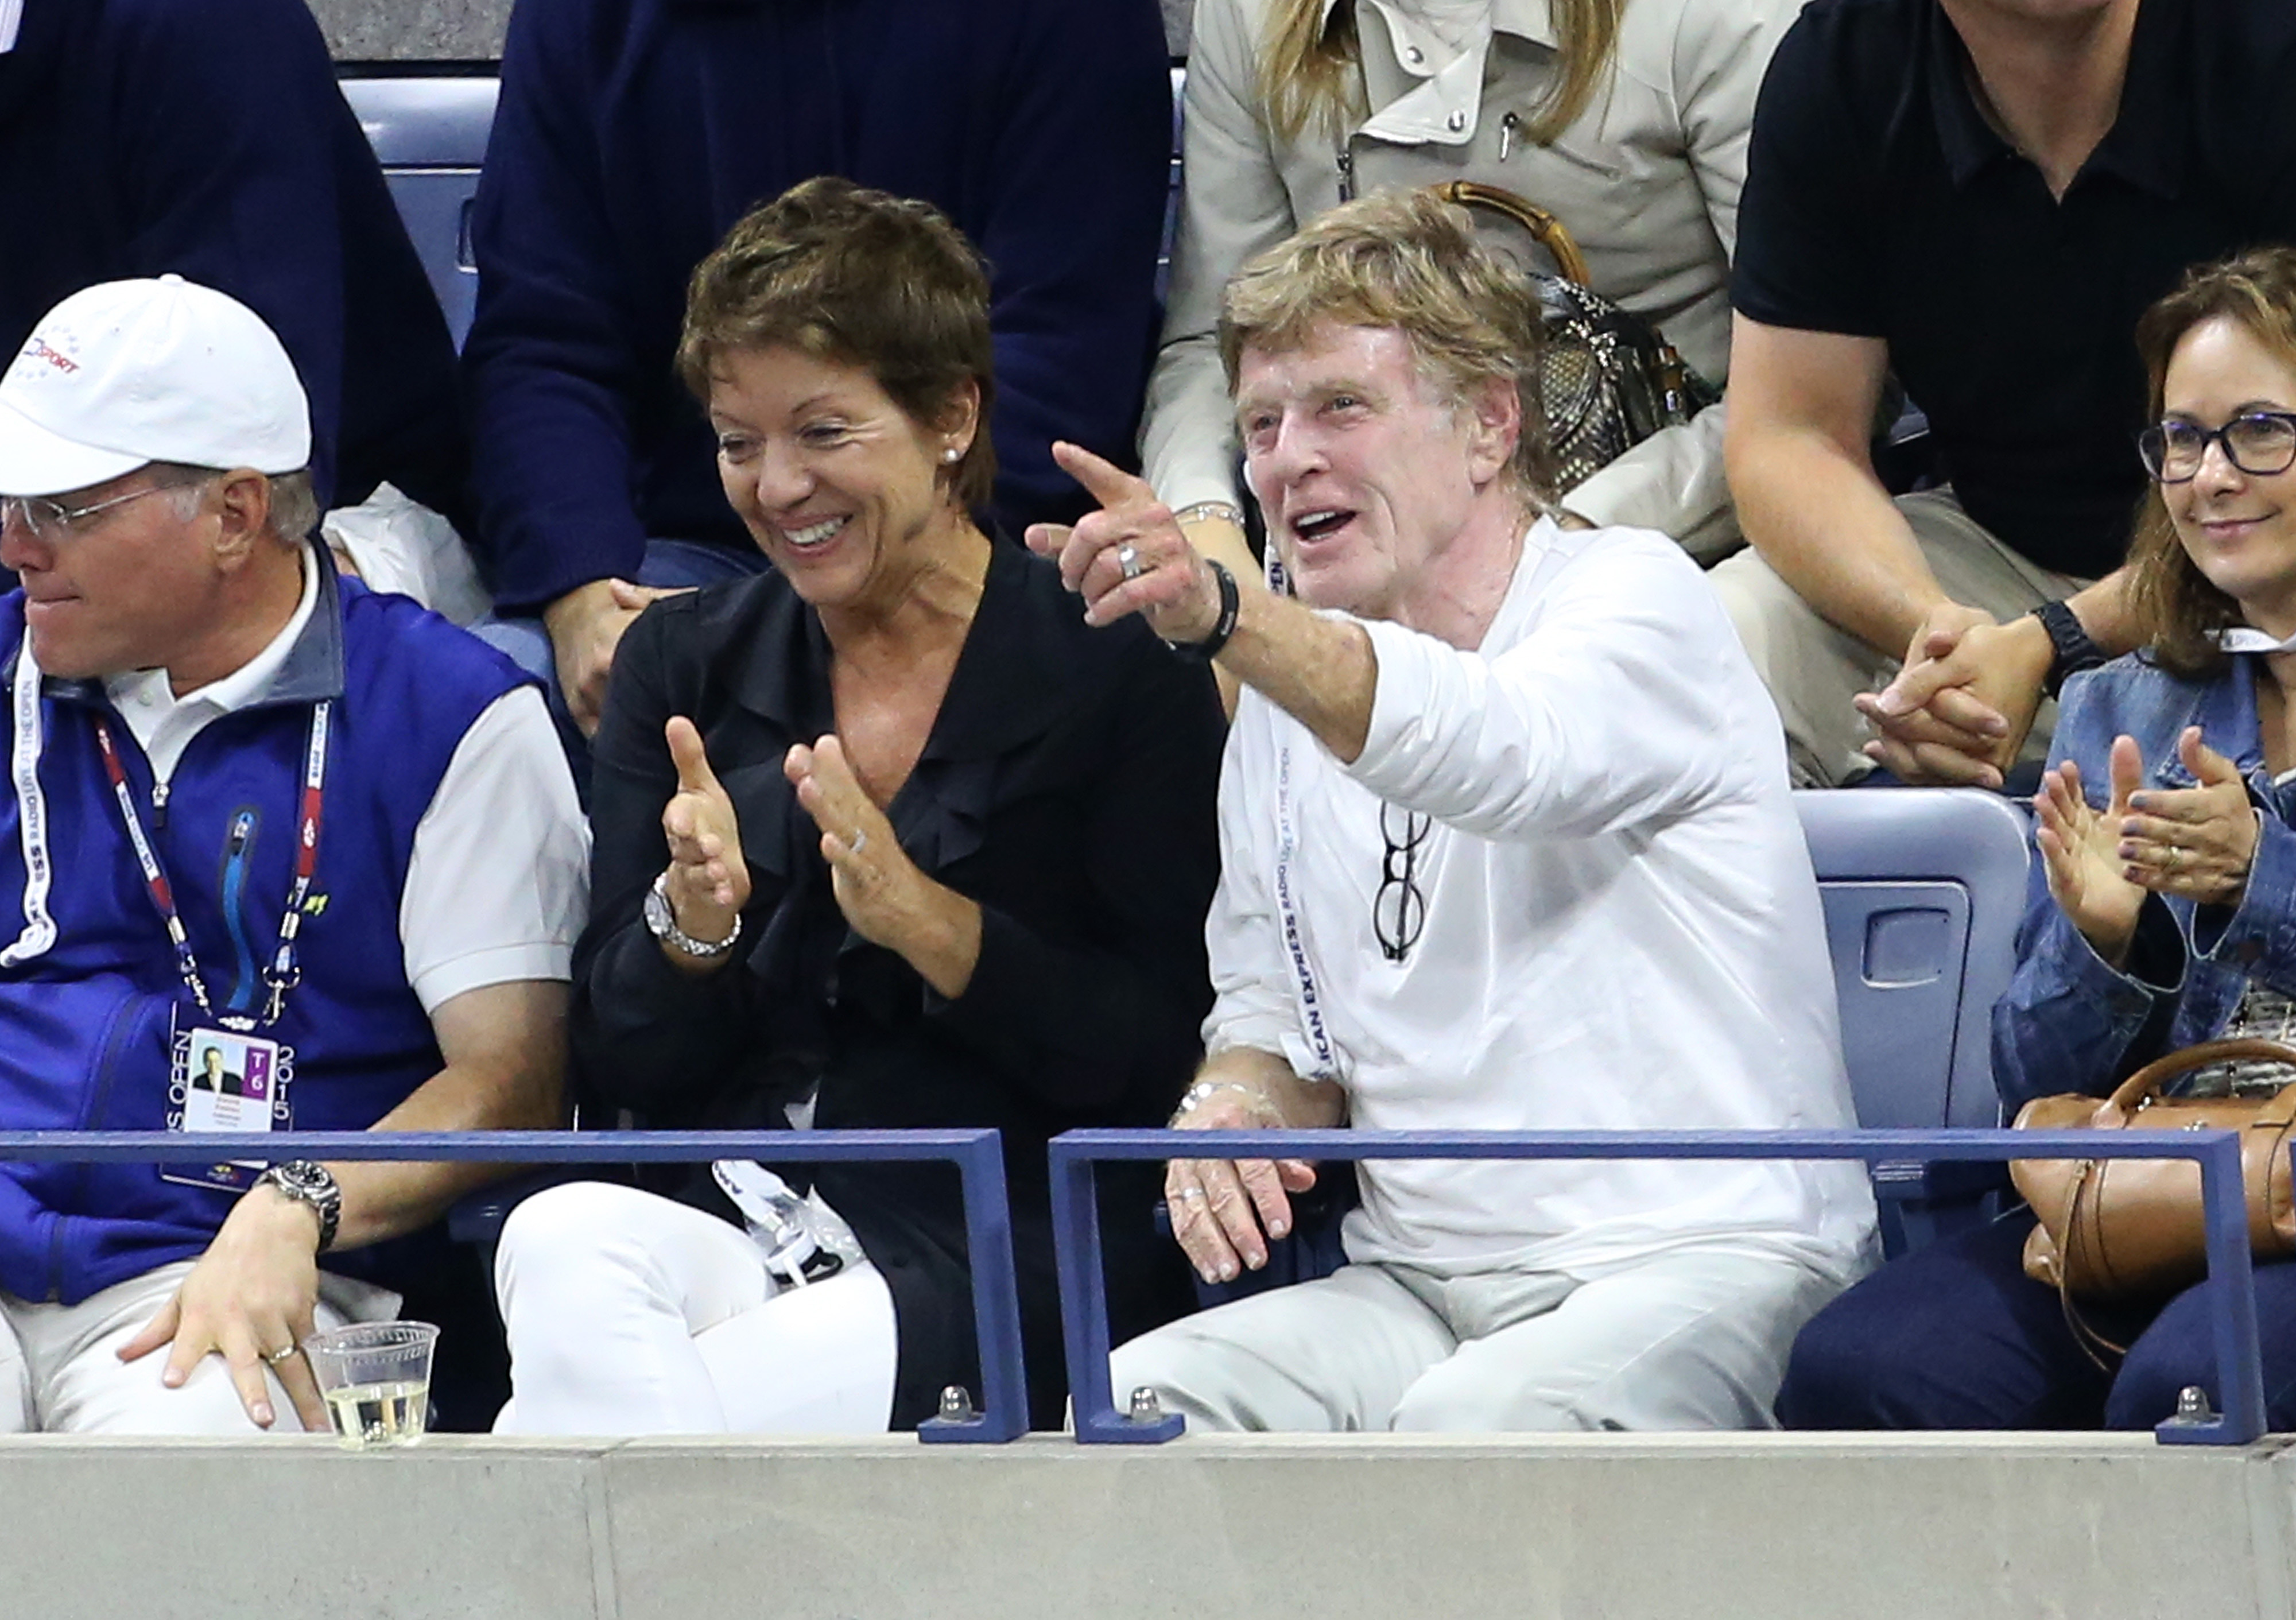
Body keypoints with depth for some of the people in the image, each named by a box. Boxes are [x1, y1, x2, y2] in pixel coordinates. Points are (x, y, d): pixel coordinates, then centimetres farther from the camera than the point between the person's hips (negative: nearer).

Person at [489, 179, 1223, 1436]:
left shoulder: (1116, 673, 2)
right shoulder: (685, 663, 15)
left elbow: (1163, 1062, -4)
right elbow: (619, 1060, 12)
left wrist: (923, 919, -16)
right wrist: (694, 921, -10)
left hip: (984, 1259, -4)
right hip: (713, 1220, 4)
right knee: (561, 1243, -35)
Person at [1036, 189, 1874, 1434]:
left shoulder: (1630, 591, -2)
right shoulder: (1289, 695, 19)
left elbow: (1504, 751, -26)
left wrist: (1223, 617, -43)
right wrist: (1234, 1103, -1)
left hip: (1699, 1263, -6)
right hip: (1418, 1290, 6)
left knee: (1466, 1424, -37)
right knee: (1129, 1402, -24)